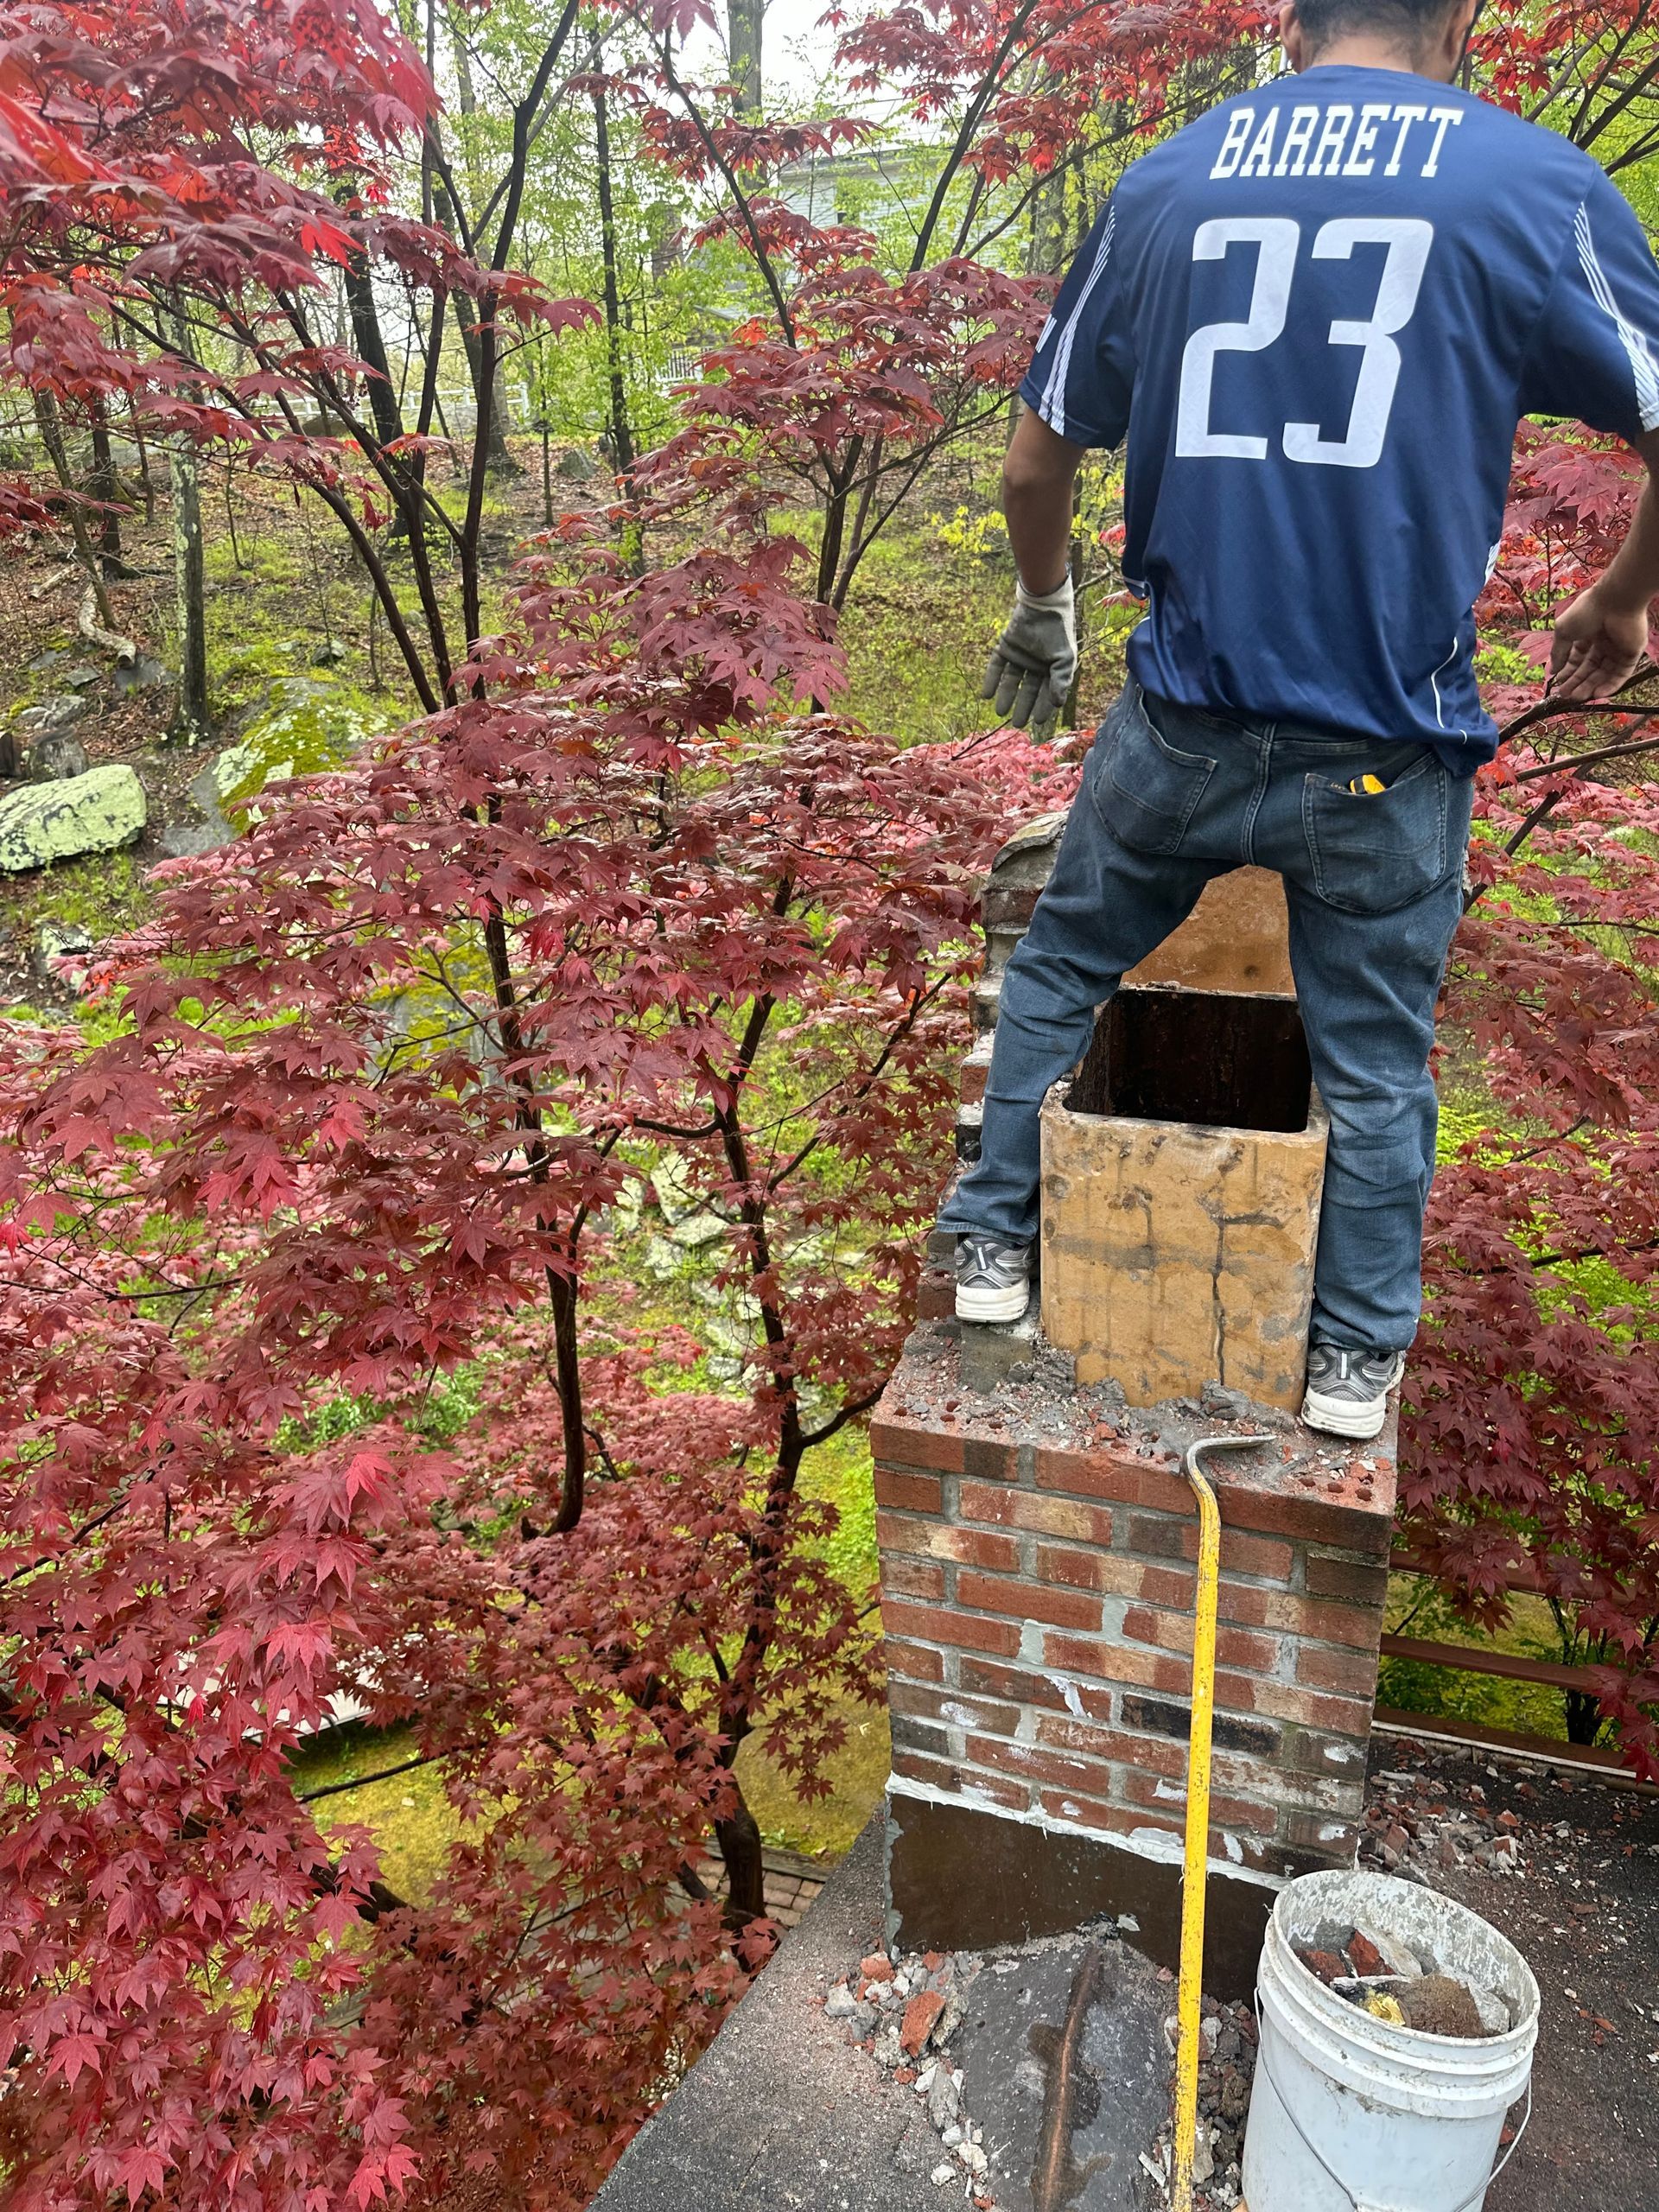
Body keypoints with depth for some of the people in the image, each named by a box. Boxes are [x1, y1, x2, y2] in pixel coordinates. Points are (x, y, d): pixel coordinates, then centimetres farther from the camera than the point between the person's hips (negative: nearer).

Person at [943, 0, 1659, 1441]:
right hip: (1387, 744, -1)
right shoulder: (1534, 183, 0)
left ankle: (995, 1247, 29)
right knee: (1374, 1057, 14)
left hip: (1183, 723, 2)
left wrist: (1044, 616, 28)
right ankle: (1357, 1353, 27)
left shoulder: (1164, 184, 7)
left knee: (1059, 968, 22)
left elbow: (1036, 466, 11)